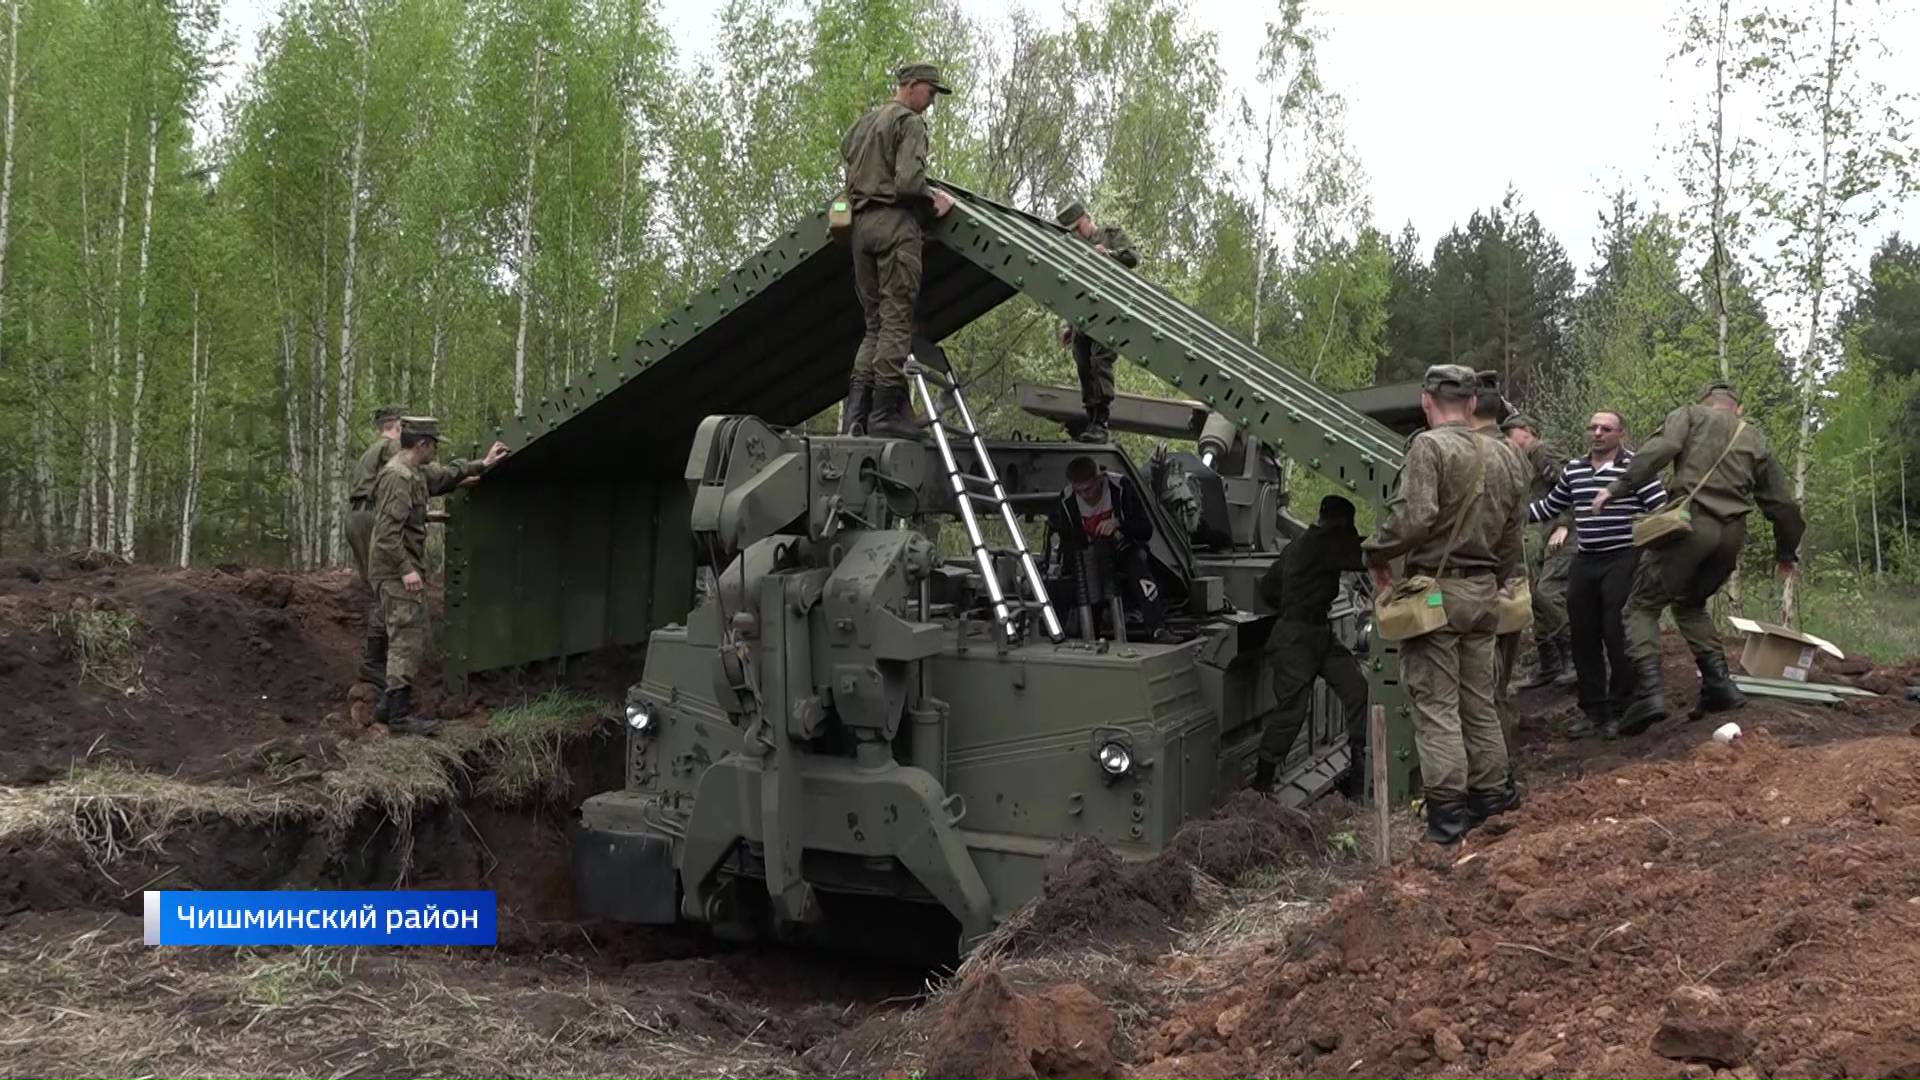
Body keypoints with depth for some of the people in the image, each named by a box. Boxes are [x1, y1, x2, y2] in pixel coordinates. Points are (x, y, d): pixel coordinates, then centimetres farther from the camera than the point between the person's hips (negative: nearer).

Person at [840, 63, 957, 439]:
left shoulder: (861, 124, 25)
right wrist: (933, 201, 2)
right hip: (895, 222, -8)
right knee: (896, 318, -7)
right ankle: (885, 412, -10)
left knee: (875, 321, 9)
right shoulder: (910, 122, -2)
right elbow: (908, 182, -15)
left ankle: (856, 411, -2)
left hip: (861, 223, 8)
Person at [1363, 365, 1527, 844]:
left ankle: (1447, 810, 0)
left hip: (1435, 589, -7)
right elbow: (1511, 532, 17)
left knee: (1435, 704, -2)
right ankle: (1492, 793, 26)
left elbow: (1413, 517, -25)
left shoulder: (1428, 446, -13)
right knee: (1478, 700, 18)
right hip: (1483, 590, 7)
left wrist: (1376, 554, -9)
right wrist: (1506, 585, 26)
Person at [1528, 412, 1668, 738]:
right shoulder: (1573, 470, 12)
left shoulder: (1635, 466, -6)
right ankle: (1593, 710, 19)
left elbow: (1661, 510, -8)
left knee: (1618, 637, -5)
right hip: (1584, 563, 6)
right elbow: (1550, 506, 24)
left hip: (1622, 563, -6)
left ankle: (1620, 711, 8)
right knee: (1584, 638, 8)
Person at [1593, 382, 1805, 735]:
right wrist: (1786, 552, 37)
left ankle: (1649, 691, -17)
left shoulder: (1689, 415, 13)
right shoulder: (1755, 439, 24)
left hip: (1691, 521, -5)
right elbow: (1783, 504, 24)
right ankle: (1719, 683, 13)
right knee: (1690, 603, 25)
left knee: (1643, 606, 1)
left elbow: (1659, 449, -11)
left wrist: (1617, 488, -14)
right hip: (1732, 534, 5)